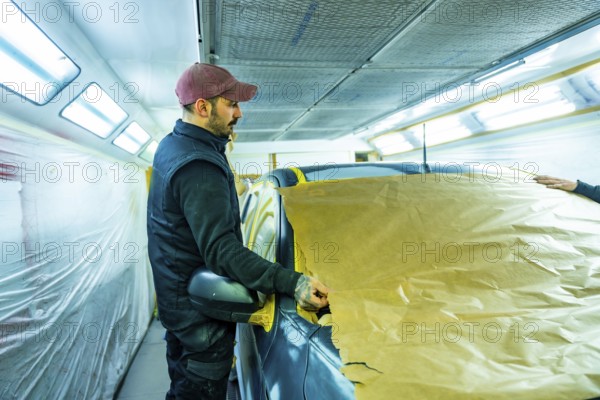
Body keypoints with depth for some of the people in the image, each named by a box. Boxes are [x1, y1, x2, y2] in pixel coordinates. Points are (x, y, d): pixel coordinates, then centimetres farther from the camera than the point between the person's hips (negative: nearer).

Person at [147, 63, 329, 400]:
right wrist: (292, 283, -38)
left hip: (174, 296, 10)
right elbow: (221, 251, -34)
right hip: (201, 309, -10)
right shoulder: (200, 165, -29)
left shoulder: (171, 145, 4)